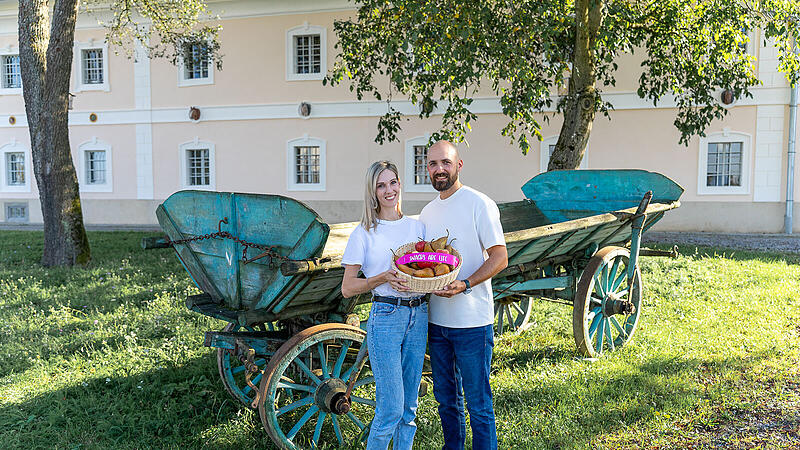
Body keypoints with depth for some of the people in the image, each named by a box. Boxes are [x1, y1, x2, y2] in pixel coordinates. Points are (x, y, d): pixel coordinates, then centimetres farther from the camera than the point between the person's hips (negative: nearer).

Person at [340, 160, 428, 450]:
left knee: (409, 405, 12)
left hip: (418, 316, 4)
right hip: (385, 318, -4)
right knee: (390, 409, -4)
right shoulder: (364, 233, -1)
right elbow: (347, 288, -3)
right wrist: (383, 278, -17)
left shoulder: (417, 227, 11)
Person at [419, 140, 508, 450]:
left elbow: (500, 258, -12)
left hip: (472, 322, -6)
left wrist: (465, 285, -25)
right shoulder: (427, 212, 12)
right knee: (446, 398, 18)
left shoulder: (479, 204, -9)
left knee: (478, 402, 2)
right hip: (436, 319, 7)